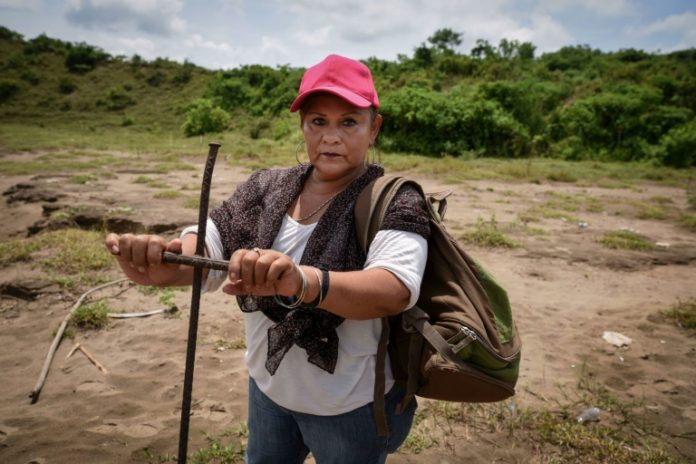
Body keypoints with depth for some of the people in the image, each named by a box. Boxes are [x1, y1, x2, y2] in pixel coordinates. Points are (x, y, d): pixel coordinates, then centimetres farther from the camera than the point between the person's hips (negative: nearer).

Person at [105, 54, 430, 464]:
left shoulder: (394, 204, -19)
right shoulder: (268, 188, -2)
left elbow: (395, 289, -36)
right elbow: (209, 245, -12)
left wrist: (302, 281, -54)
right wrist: (162, 264, -35)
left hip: (351, 406, -4)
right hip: (268, 387, 5)